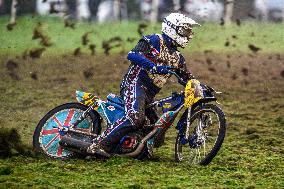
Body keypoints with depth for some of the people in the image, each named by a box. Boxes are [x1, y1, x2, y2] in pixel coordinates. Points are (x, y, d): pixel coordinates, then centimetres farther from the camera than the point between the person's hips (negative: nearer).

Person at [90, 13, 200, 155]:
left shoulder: (177, 57, 20)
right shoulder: (154, 41, -4)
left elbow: (188, 78, 25)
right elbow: (132, 54, -20)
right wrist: (154, 67, -32)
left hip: (149, 94, 9)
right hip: (135, 83, -9)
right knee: (136, 118, -31)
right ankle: (100, 144, -30)